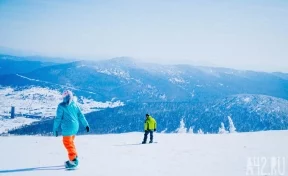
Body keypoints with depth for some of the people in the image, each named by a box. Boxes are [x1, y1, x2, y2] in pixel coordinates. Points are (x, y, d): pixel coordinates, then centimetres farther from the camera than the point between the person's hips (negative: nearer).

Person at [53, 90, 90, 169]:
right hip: (75, 127, 6)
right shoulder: (74, 105, 8)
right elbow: (80, 115, 9)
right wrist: (86, 124, 14)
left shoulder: (61, 106, -7)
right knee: (71, 142, 21)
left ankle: (73, 160, -8)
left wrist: (55, 129, 1)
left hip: (67, 127, -6)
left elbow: (58, 118, -6)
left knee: (67, 143, -1)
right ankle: (75, 157, 25)